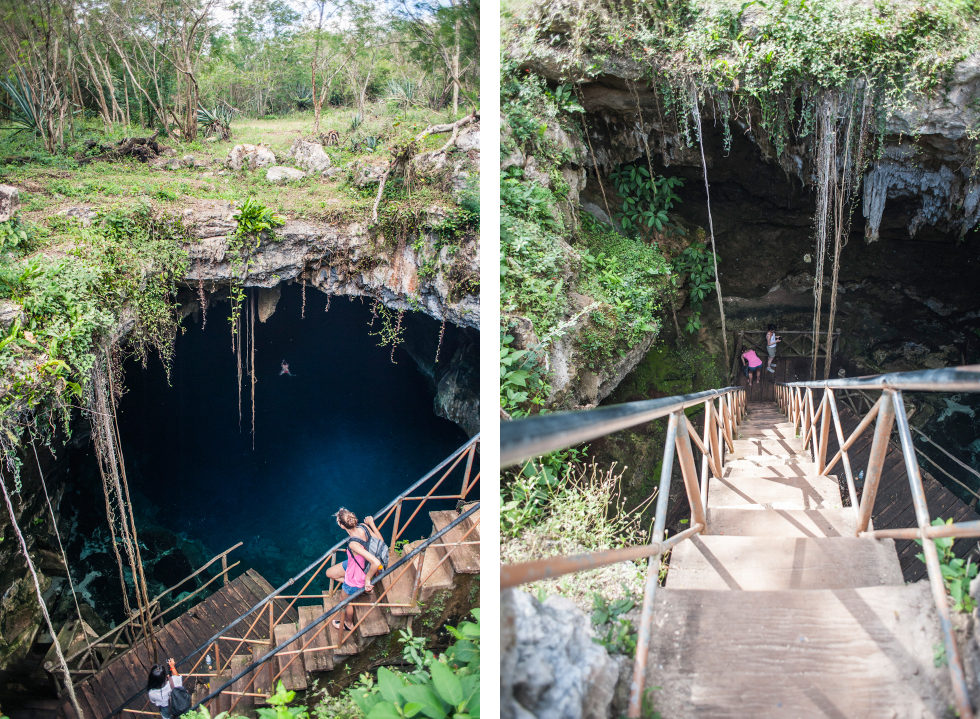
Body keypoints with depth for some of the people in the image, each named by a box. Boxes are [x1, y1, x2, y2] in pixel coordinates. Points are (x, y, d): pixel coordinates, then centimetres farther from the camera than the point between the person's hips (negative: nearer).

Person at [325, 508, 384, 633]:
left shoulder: (353, 544, -44)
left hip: (354, 578, -7)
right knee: (329, 573, 27)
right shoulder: (363, 527, -24)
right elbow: (381, 541, -9)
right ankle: (365, 586, 31)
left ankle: (348, 624, 54)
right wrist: (372, 524, -1)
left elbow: (376, 563, -48)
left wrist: (367, 579, -30)